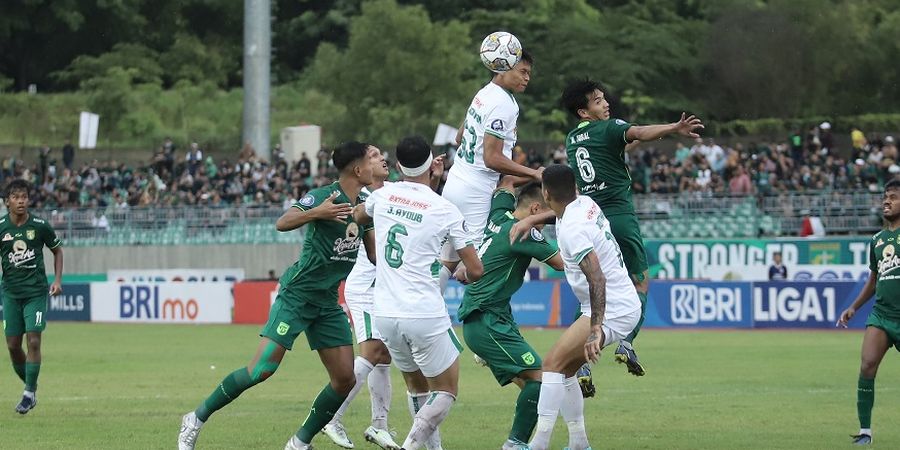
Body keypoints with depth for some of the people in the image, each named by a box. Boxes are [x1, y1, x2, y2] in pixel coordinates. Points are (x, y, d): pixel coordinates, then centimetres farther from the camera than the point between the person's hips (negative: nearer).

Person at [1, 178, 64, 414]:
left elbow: (57, 250, 11)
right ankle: (30, 385, 23)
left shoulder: (40, 226, -5)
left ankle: (29, 394, -2)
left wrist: (57, 280, 1)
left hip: (36, 291, -2)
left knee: (33, 341, -11)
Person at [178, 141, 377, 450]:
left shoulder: (366, 203, 6)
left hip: (328, 302, 7)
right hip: (297, 294, -7)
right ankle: (197, 419, 0)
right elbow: (282, 223, -27)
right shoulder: (322, 196, -16)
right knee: (263, 368, -14)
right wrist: (316, 213, -45)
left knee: (345, 378, -2)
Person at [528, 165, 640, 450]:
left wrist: (595, 328, -34)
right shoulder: (585, 204, 5)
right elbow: (562, 213, 32)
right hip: (626, 305, 10)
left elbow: (597, 279, -30)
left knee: (553, 363, -15)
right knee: (565, 369, 13)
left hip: (611, 310, -10)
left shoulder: (572, 229, -21)